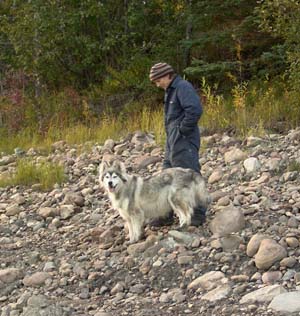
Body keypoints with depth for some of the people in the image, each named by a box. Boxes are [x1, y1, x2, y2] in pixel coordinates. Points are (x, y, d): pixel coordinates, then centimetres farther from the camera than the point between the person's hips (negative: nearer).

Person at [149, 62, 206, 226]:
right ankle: (166, 215, 16)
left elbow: (195, 110, -26)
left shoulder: (183, 87, -14)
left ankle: (198, 215, 5)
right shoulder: (170, 91, 17)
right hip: (173, 142, 10)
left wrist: (183, 130, -18)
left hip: (184, 142, -10)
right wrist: (171, 135, 14)